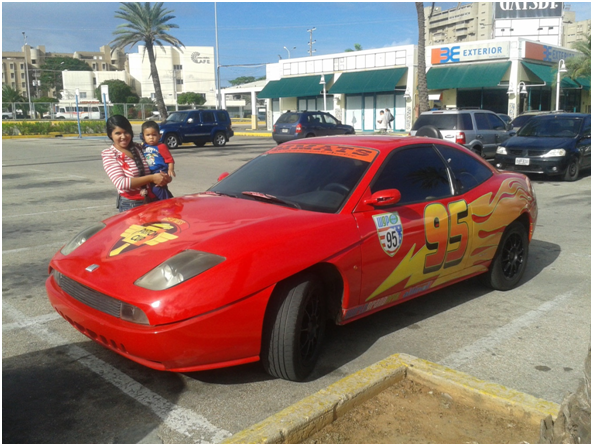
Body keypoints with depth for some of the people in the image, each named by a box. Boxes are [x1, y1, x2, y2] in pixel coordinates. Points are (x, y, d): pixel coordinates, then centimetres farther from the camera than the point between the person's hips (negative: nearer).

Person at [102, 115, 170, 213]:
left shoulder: (138, 148, 8)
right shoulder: (109, 155, -6)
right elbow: (120, 183, -18)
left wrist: (163, 177, -7)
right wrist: (151, 178, -23)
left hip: (151, 201, 4)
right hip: (129, 205, -4)